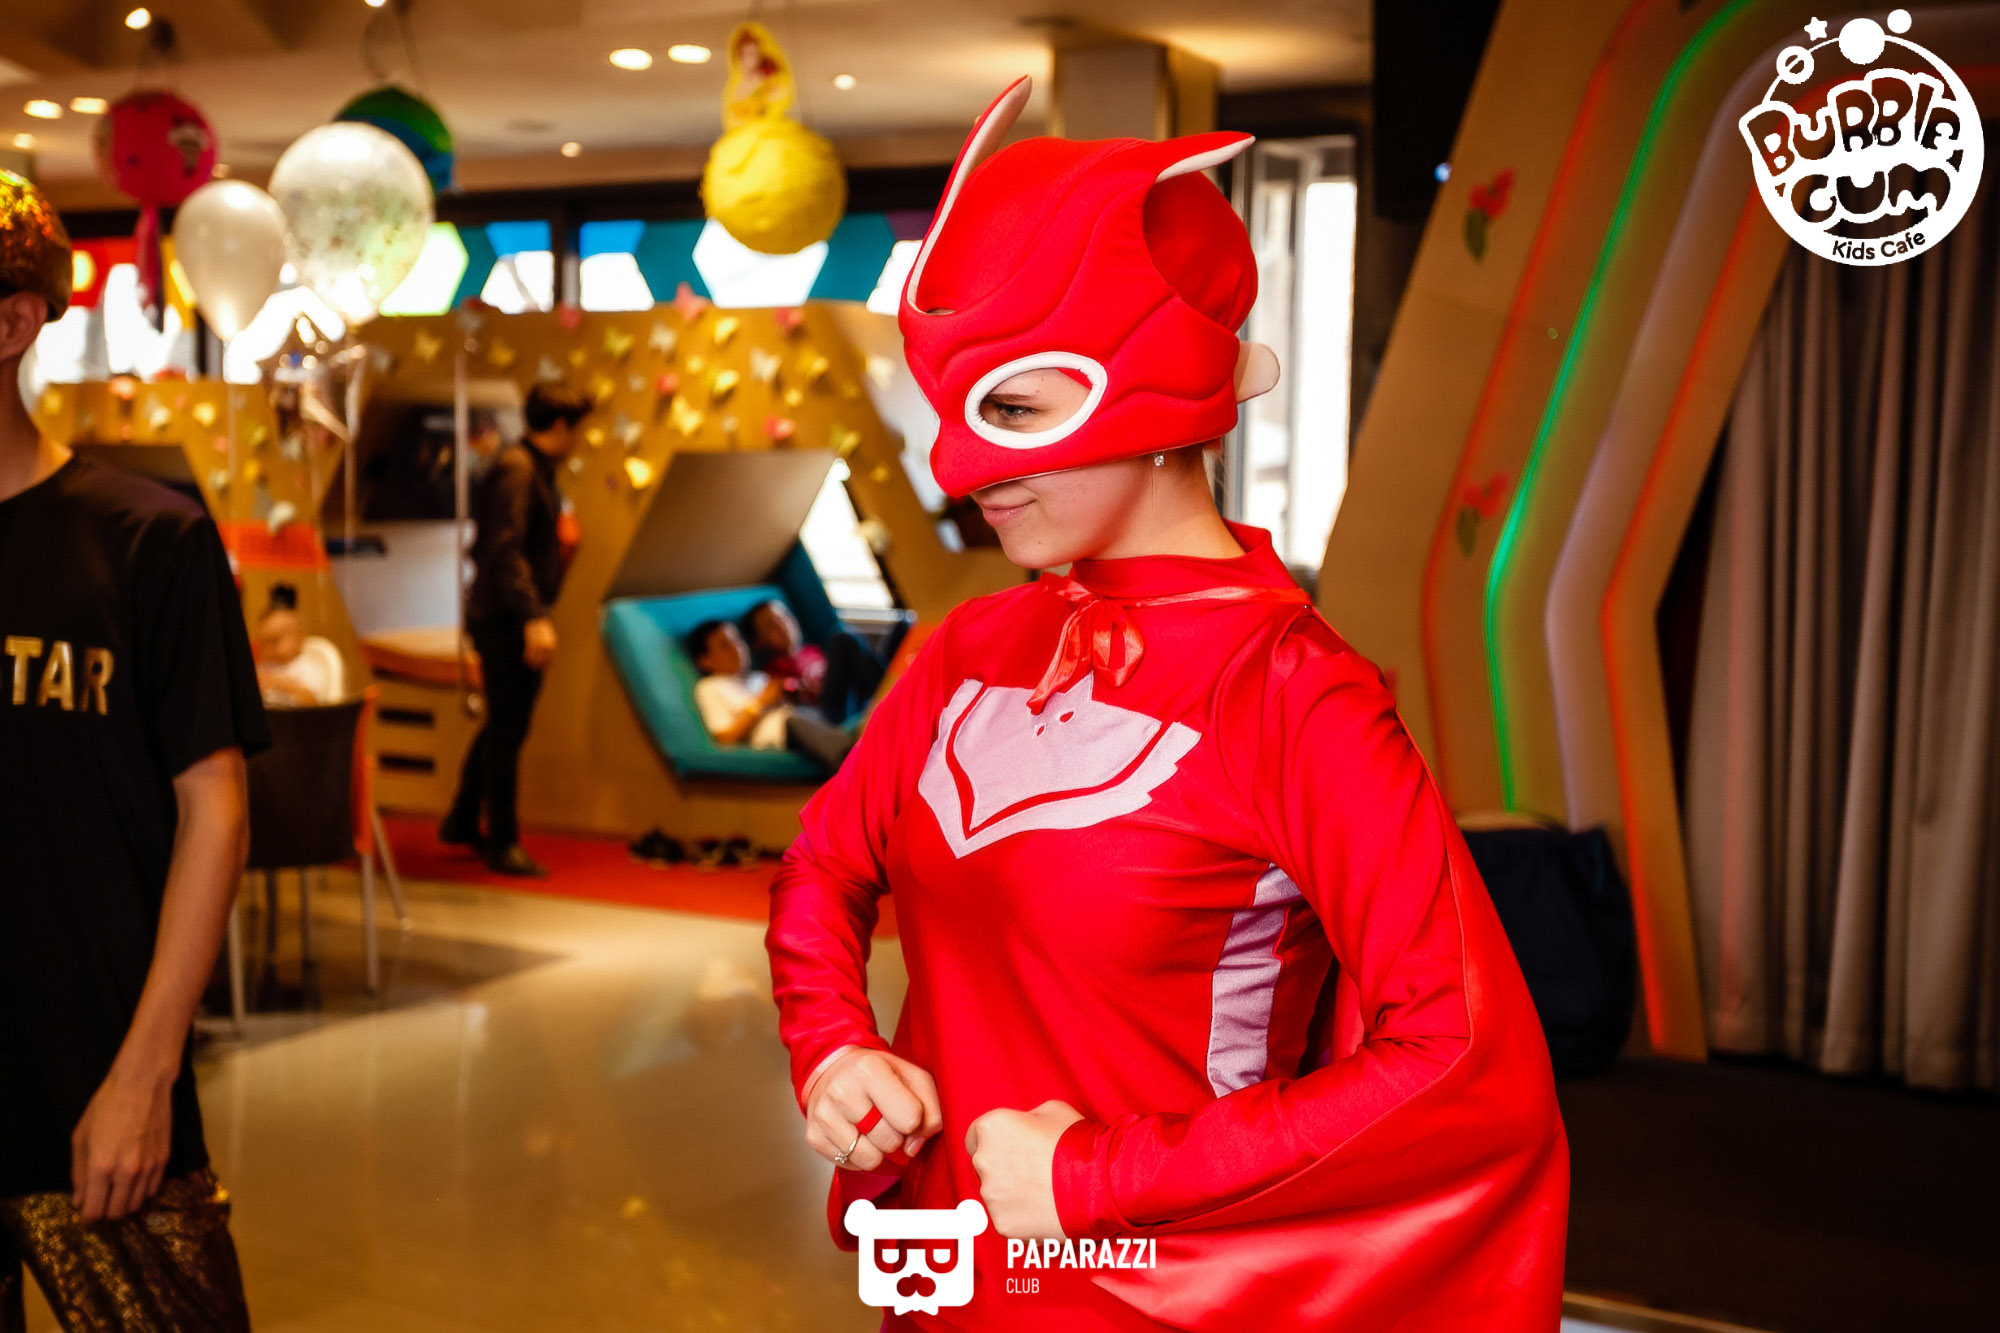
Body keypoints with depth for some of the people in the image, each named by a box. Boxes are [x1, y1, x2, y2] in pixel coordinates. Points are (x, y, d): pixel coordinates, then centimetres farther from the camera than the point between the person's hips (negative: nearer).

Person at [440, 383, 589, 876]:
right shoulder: (515, 469, -16)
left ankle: (462, 822, 31)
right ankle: (503, 844, 4)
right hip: (505, 618, -10)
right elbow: (505, 549, -25)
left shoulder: (536, 469, 15)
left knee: (502, 724, 18)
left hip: (515, 619, 10)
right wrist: (534, 618, -32)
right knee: (507, 729, -4)